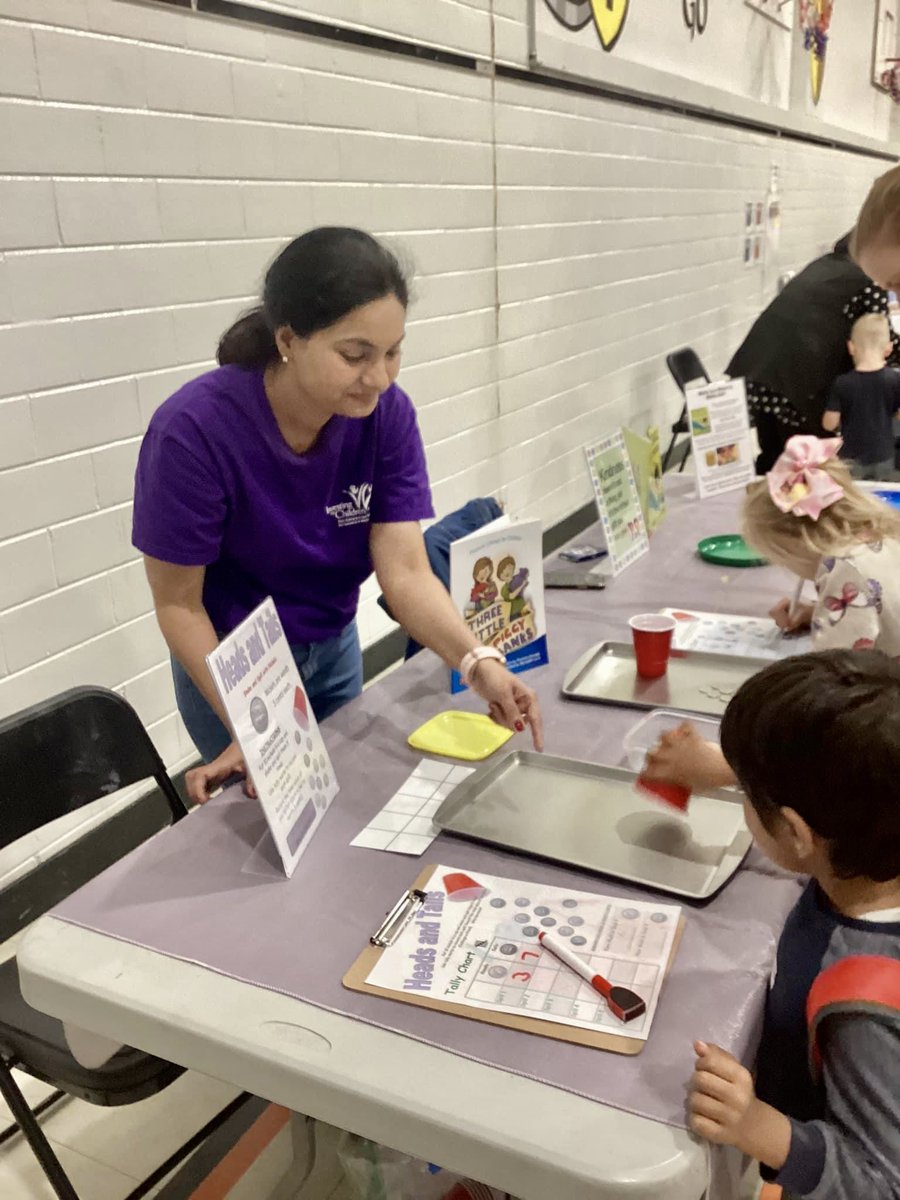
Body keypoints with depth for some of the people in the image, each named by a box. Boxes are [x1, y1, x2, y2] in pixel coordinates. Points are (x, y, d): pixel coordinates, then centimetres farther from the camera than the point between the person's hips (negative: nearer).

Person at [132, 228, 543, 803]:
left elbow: (405, 570, -23)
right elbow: (179, 602, -21)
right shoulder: (194, 430, -30)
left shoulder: (388, 413, -19)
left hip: (335, 649, 4)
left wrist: (479, 662, -40)